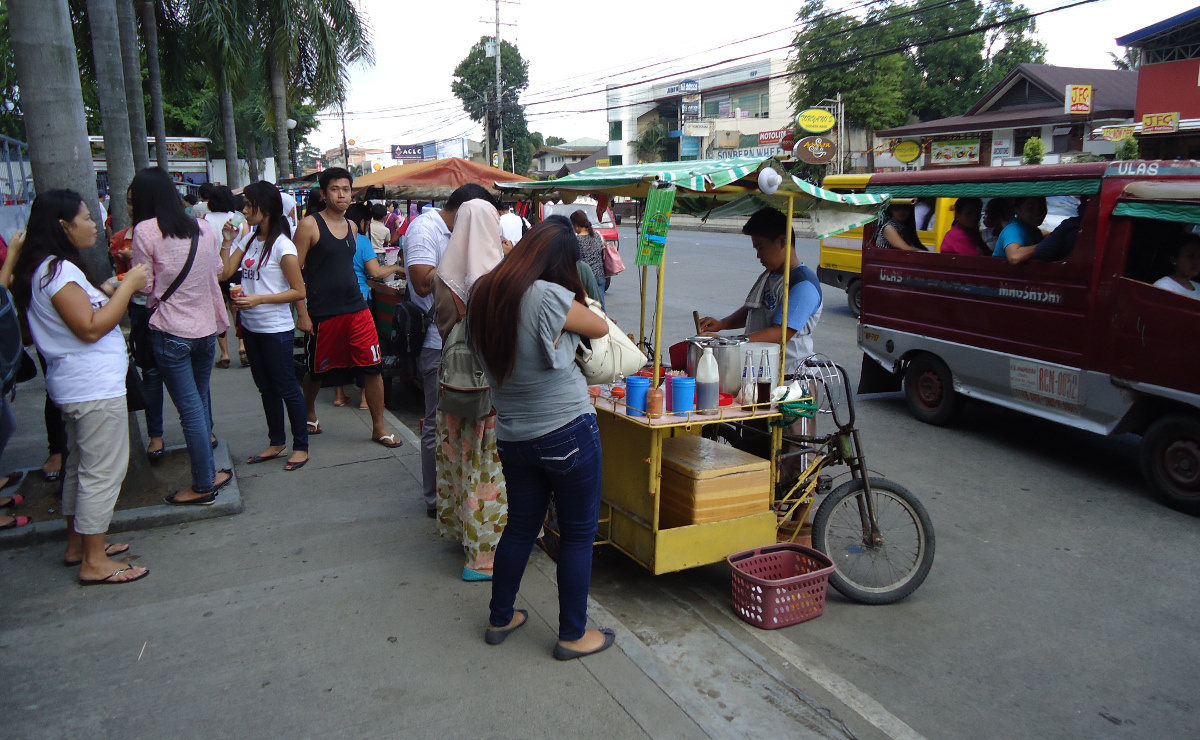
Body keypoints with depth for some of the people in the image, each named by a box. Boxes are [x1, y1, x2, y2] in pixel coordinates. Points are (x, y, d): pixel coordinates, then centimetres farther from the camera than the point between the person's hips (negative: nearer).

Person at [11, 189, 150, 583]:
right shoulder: (57, 270, -18)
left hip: (79, 384, 11)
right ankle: (94, 562, 4)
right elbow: (91, 328, -23)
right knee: (104, 471, -4)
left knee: (81, 466, 19)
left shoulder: (52, 268, 13)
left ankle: (78, 544, 32)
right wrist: (128, 285, -19)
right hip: (95, 387, -11)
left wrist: (111, 292, 10)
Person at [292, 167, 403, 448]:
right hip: (323, 314, -4)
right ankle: (309, 414, 40)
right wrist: (302, 313, -13)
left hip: (357, 309, 4)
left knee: (374, 367, -2)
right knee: (317, 371, 13)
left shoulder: (351, 227, 11)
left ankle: (378, 428, 8)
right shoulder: (310, 225, -7)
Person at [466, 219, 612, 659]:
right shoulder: (549, 297, -19)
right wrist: (575, 311, 16)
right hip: (568, 431, -6)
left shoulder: (482, 294, 1)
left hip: (512, 436, 7)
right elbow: (600, 328, -4)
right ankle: (573, 635, 21)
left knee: (520, 525, 21)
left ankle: (500, 619, 35)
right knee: (578, 532, 9)